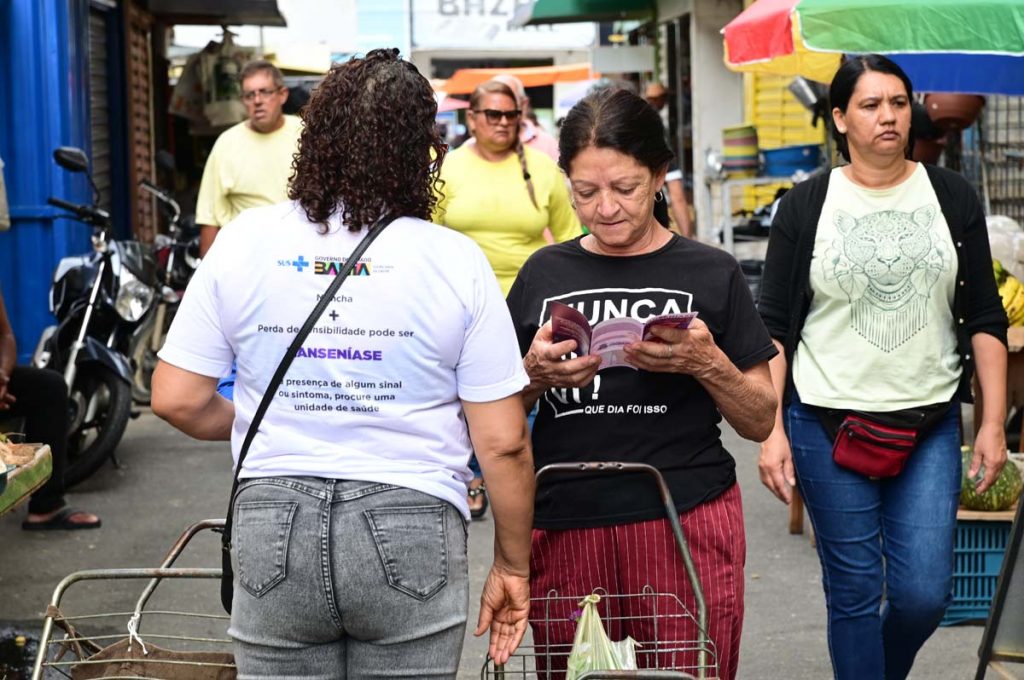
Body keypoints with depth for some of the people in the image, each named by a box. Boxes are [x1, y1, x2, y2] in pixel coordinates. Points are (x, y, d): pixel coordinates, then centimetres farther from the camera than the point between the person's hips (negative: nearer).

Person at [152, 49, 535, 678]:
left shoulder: (244, 242, -2)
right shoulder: (456, 261, -6)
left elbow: (175, 400, 0)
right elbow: (503, 443, -6)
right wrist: (513, 567, 7)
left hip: (272, 530, 2)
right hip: (411, 530, -1)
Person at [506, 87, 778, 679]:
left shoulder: (711, 273, 3)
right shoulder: (545, 274, 8)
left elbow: (760, 422, 6)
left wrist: (706, 364, -12)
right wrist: (535, 375, -8)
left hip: (685, 526, -1)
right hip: (565, 534, 2)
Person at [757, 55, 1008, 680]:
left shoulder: (952, 197, 4)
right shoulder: (807, 205, 0)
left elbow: (984, 318, 6)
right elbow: (774, 328, 1)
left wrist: (994, 423, -1)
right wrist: (771, 432, -7)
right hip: (828, 423, -1)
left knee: (925, 593, 0)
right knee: (855, 591, 2)